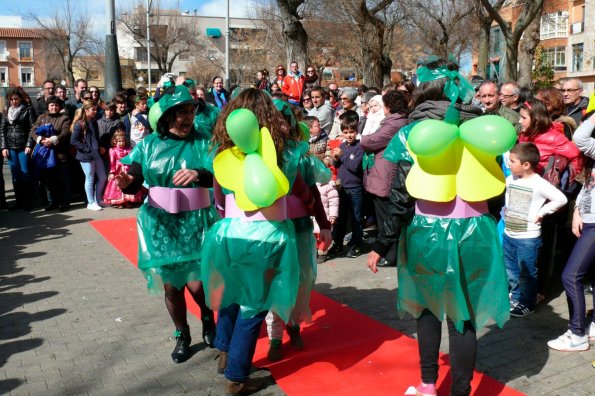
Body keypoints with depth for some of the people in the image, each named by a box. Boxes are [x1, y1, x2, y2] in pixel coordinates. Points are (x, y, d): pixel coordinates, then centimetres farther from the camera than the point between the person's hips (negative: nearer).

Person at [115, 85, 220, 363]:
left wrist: (199, 174, -36)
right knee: (171, 285, 9)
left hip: (196, 223, -2)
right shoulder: (148, 145, 2)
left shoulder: (203, 142, -5)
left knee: (197, 283, -5)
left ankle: (208, 318, 31)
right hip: (161, 224, 2)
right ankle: (182, 335, 33)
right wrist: (125, 182, -22)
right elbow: (136, 183, 1)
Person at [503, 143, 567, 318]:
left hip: (528, 237, -7)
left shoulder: (539, 184, -17)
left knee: (527, 273, 5)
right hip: (509, 234, 7)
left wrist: (541, 212, -14)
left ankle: (528, 304, 19)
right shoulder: (510, 179, 2)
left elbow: (561, 199, -16)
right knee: (510, 269, 18)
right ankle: (516, 298, 34)